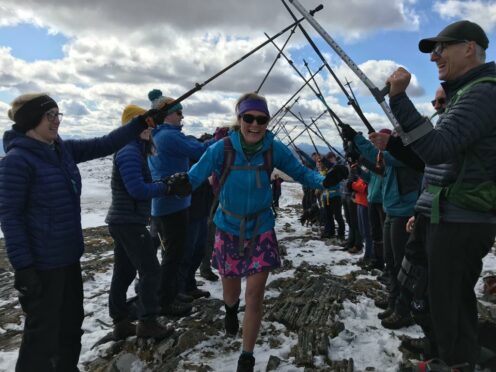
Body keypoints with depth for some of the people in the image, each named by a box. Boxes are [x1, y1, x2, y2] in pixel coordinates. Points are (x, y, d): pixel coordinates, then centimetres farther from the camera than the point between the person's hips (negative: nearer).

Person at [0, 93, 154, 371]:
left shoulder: (64, 149, 4)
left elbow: (105, 145, 5)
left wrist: (142, 122, -1)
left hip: (69, 255, 8)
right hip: (42, 262, -8)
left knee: (72, 321, 23)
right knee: (43, 329, 6)